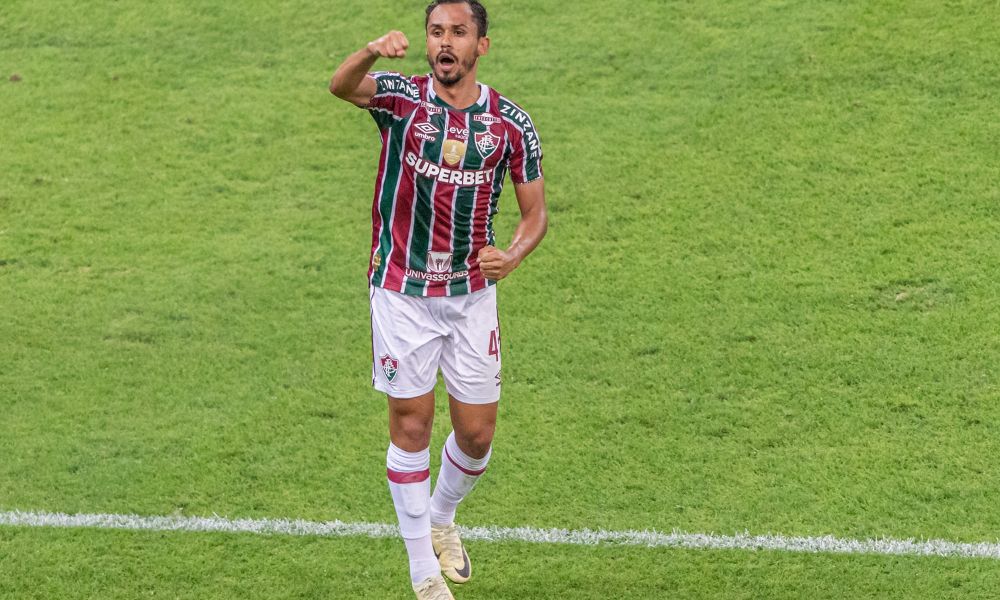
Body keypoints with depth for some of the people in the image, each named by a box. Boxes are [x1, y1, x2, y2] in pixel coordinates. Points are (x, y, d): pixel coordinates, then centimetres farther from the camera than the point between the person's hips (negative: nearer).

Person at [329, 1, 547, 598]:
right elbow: (341, 86, -30)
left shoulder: (512, 123, -3)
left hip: (472, 293, 2)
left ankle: (441, 520, 38)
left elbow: (536, 211, 5)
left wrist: (511, 256, -17)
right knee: (411, 425, 1)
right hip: (402, 291, -2)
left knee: (477, 434, 6)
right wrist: (372, 53, -53)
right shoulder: (402, 96, -8)